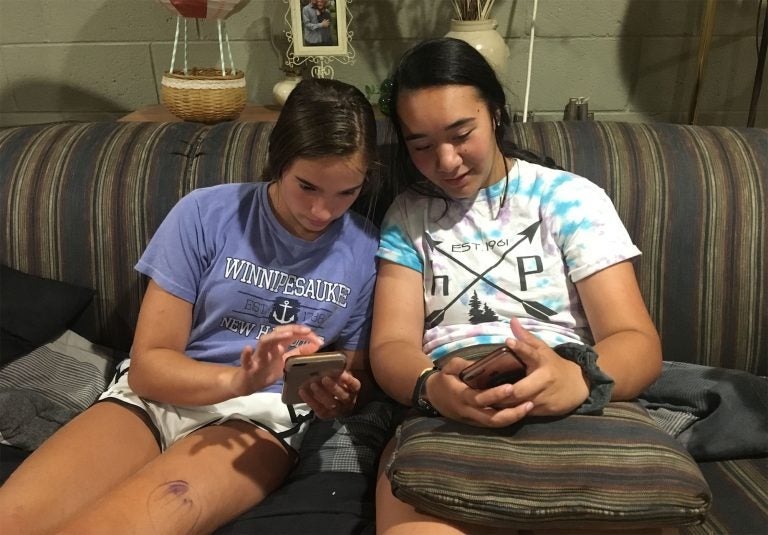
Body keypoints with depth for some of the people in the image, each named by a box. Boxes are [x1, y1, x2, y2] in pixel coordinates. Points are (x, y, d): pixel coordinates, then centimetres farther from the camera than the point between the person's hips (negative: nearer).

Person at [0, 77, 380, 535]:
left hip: (263, 415, -1)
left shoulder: (368, 251, -1)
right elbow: (149, 365, -5)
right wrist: (239, 379, -24)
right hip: (159, 396, 1)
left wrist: (340, 396, -15)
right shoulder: (204, 214, -4)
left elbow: (358, 377, 10)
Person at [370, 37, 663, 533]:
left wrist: (578, 380, -27)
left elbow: (638, 341, -2)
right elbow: (391, 345, 2)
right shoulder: (407, 215, 12)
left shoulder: (571, 198, 6)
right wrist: (430, 387, -24)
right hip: (447, 415, 1)